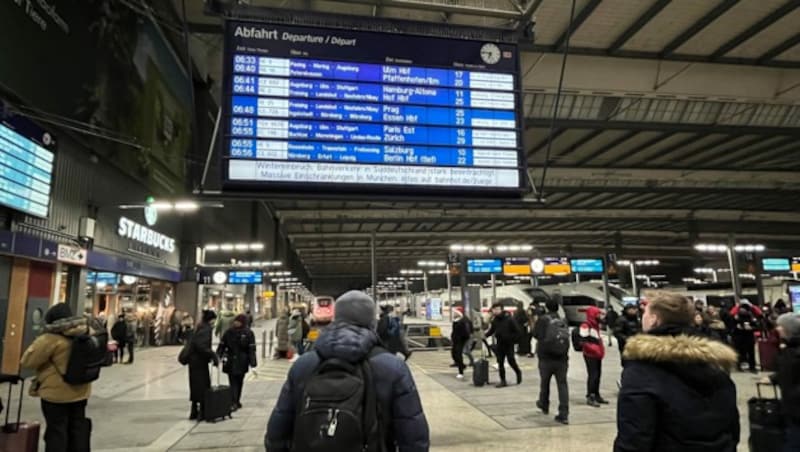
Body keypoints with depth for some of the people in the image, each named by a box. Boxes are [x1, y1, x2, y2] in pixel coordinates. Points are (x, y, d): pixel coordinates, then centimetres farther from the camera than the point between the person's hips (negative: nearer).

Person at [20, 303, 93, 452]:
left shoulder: (51, 338, -20)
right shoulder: (86, 333, 1)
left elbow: (28, 361, -9)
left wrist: (39, 342, 4)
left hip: (56, 393, -6)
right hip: (80, 391, 7)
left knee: (56, 430, 5)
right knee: (78, 428, 17)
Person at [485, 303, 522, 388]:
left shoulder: (509, 319, -13)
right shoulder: (494, 320, 3)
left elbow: (517, 331, -9)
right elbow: (491, 331, 10)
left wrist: (512, 339, -12)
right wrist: (485, 335, -5)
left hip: (509, 344, -5)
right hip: (500, 345, 5)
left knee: (511, 361, -4)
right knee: (500, 363, 4)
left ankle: (518, 372, 27)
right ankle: (503, 381, 12)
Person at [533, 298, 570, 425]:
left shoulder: (542, 319, -5)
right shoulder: (563, 321, 7)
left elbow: (535, 334, -1)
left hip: (546, 357, -2)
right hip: (562, 358, 2)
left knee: (545, 382, 18)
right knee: (562, 385, 1)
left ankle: (544, 405, 38)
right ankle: (564, 414, -6)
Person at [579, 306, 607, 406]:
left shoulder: (596, 326, 18)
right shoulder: (585, 326, -15)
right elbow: (583, 341, -21)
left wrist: (602, 350, 15)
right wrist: (595, 349, -24)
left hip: (597, 355, 10)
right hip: (590, 355, -10)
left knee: (598, 375, 14)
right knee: (593, 375, -11)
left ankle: (596, 395, 24)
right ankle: (590, 397, -6)